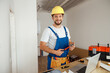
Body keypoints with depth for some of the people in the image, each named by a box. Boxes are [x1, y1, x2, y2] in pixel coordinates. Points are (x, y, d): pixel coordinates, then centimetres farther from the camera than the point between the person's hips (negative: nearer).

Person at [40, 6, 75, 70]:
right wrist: (55, 52, -25)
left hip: (65, 60, 6)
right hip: (54, 60, -5)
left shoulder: (66, 29, 5)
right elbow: (42, 46, -15)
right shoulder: (48, 30, -14)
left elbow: (69, 41, 15)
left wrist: (72, 44, -9)